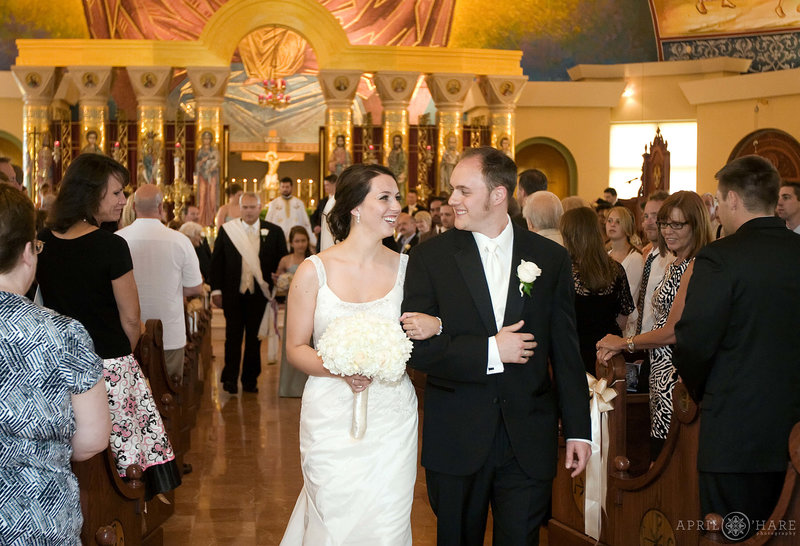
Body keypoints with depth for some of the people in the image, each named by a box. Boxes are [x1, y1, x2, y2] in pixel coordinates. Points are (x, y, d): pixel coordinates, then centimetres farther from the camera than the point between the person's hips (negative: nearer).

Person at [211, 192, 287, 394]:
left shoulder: (274, 232, 2)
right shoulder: (226, 230, 2)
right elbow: (216, 261, 4)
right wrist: (216, 290, -1)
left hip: (259, 294, 1)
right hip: (233, 294, -1)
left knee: (254, 339, 8)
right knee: (233, 336, 4)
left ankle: (250, 380, 18)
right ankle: (230, 378, 13)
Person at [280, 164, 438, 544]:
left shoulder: (406, 268, 3)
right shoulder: (314, 271, -4)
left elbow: (419, 340, 14)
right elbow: (296, 349, 0)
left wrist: (436, 325, -9)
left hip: (392, 423, 2)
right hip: (332, 422, -2)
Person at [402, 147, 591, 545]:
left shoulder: (551, 258, 4)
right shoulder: (430, 257, -1)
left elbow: (566, 351, 6)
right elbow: (414, 346, -8)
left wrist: (577, 430, 5)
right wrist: (488, 350, -16)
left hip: (529, 443, 1)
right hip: (455, 441, 0)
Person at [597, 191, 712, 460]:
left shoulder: (695, 267, -16)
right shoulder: (675, 265, 15)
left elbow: (673, 332, -17)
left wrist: (624, 342, -3)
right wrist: (620, 348, 6)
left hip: (678, 377, -9)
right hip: (662, 376, 9)